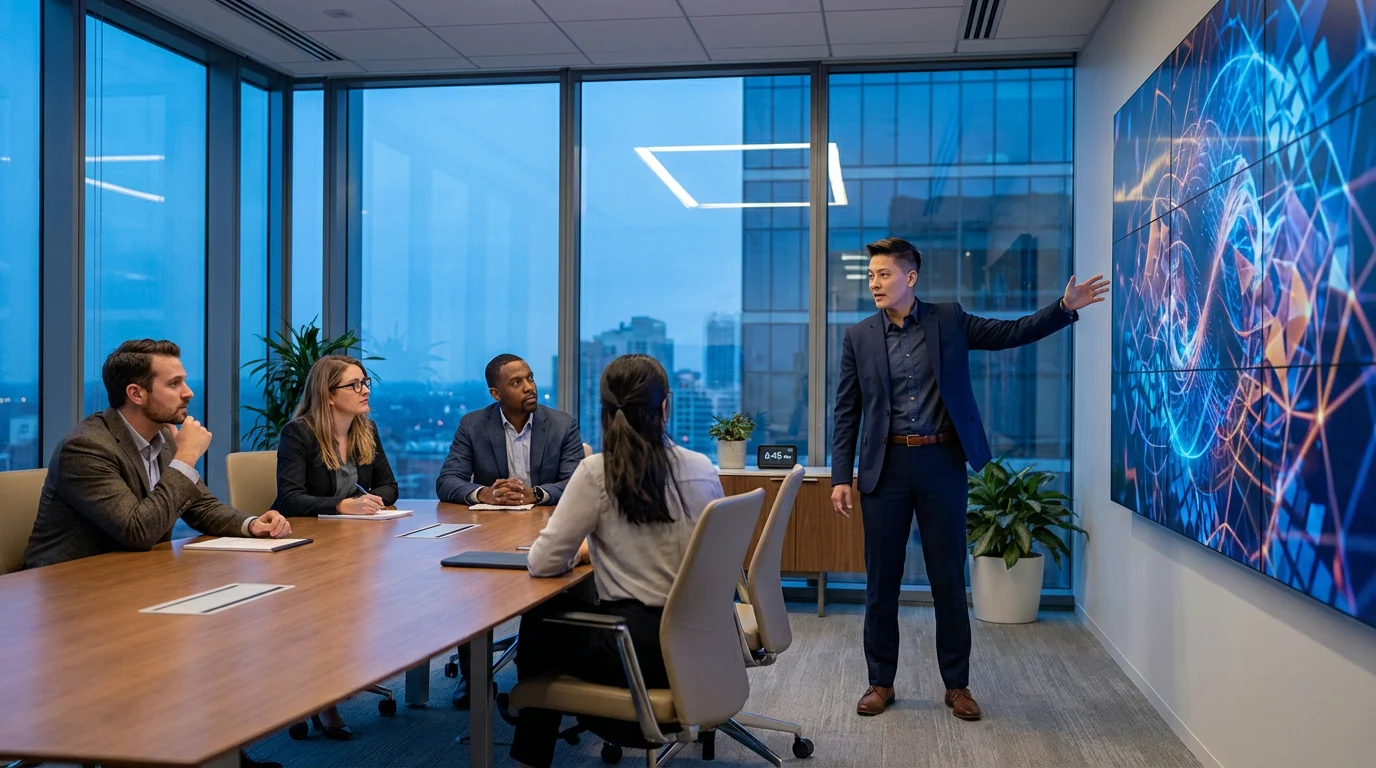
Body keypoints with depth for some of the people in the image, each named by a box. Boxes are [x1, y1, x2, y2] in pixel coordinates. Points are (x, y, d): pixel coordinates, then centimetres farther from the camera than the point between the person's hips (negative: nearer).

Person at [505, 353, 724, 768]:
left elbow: (543, 562, -11)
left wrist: (584, 549, 11)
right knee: (571, 609, 29)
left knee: (539, 621, 22)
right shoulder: (703, 468, -1)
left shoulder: (596, 473, -14)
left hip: (642, 648, -5)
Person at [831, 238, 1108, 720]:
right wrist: (841, 477, -1)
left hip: (941, 463, 0)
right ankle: (881, 683, 19)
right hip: (885, 467, 1)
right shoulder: (859, 337, 5)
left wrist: (1065, 308, -7)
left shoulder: (948, 320, 5)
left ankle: (957, 685, 18)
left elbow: (1012, 333, 6)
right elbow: (847, 413, 4)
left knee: (949, 577, 5)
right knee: (881, 579, 5)